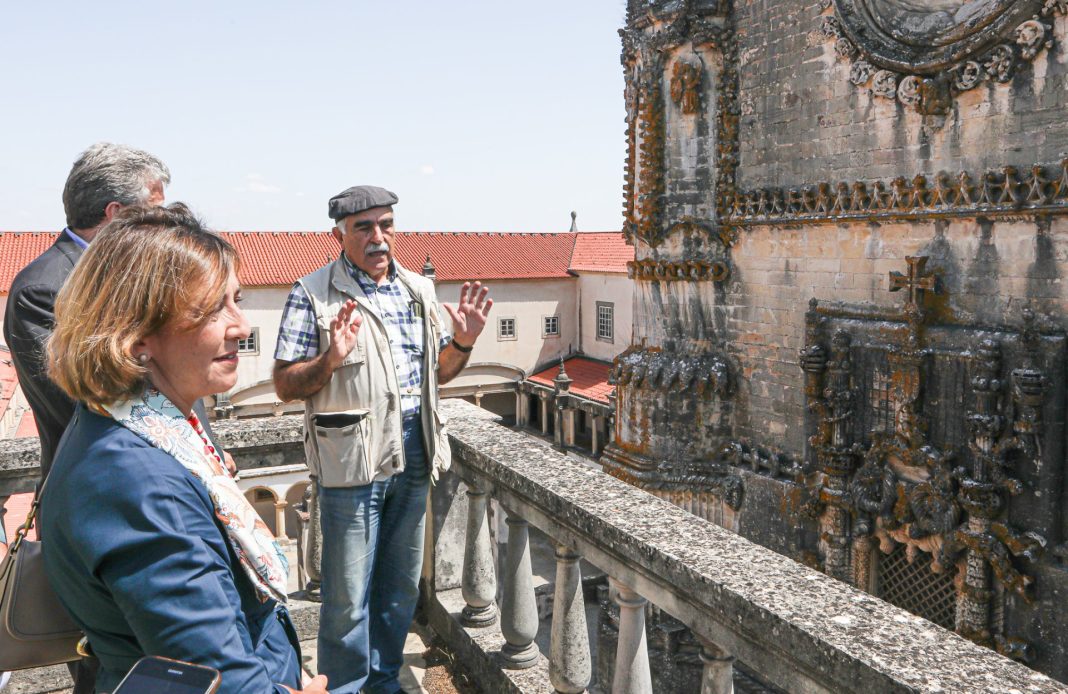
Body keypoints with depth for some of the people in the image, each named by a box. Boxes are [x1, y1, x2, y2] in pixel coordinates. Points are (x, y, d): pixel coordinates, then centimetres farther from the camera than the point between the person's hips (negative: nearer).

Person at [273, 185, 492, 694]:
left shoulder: (419, 290, 10)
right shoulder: (313, 294, -6)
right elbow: (285, 385, -8)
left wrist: (462, 342, -1)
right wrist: (331, 359, -25)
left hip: (414, 451, 6)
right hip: (352, 456, -5)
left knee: (402, 584, 17)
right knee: (349, 596, 2)